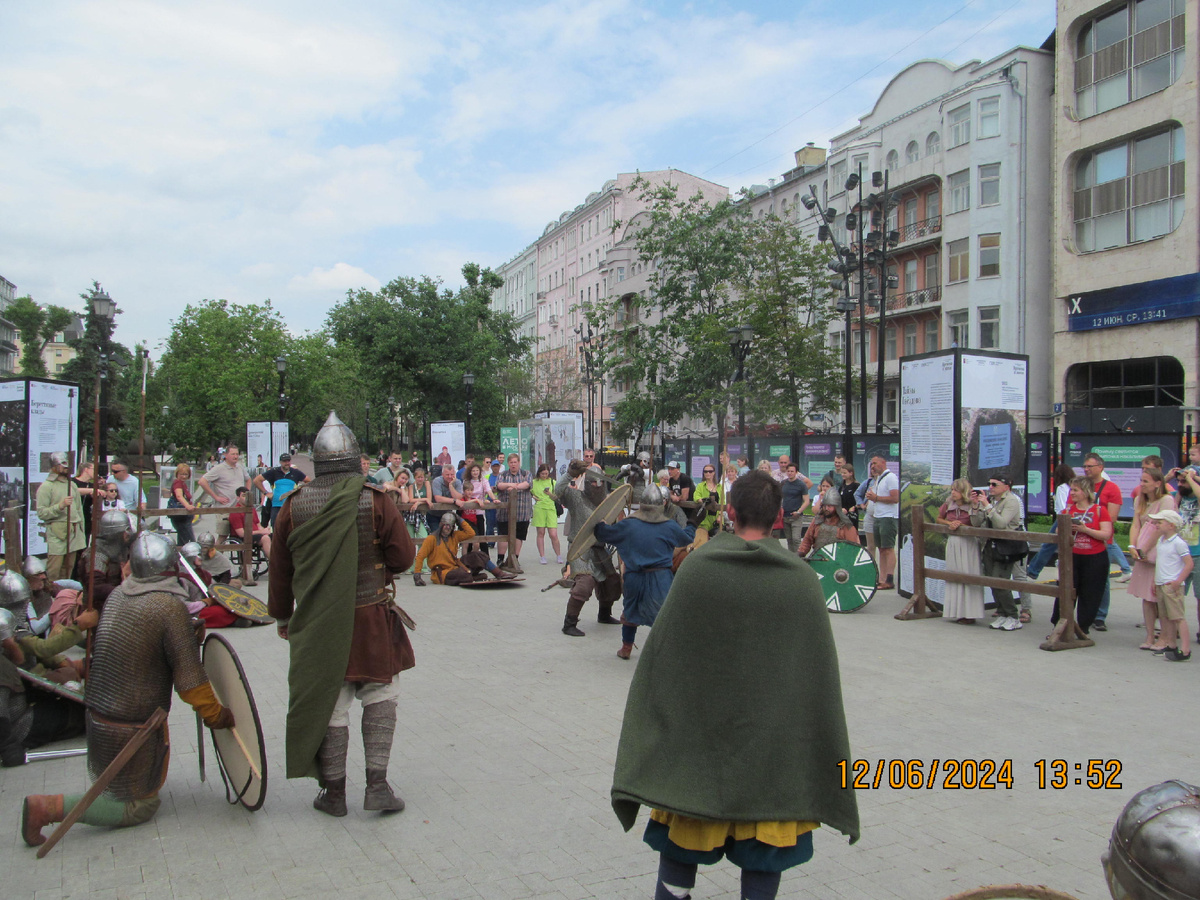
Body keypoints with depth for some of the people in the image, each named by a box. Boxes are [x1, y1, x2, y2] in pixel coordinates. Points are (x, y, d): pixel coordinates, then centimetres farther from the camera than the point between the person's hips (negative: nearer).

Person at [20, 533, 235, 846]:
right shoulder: (170, 608, -22)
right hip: (132, 726, -8)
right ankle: (49, 807, -5)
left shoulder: (117, 594, -1)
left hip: (97, 712, 8)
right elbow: (189, 677, -19)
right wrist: (217, 716, -7)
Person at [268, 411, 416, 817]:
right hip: (370, 617, -2)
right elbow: (402, 557, -7)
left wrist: (282, 616, 17)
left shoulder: (294, 505, -2)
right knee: (379, 696, 13)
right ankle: (377, 784, 10)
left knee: (327, 702, 10)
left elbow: (279, 569, 5)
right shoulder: (375, 501, -10)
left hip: (314, 621, 2)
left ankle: (333, 792, 19)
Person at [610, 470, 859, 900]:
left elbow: (661, 654, -8)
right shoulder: (802, 580, -8)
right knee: (763, 853, 14)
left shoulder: (698, 567, -11)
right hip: (774, 743, 0)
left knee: (682, 838, 17)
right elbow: (820, 673, -3)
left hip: (698, 734, 0)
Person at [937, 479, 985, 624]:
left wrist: (960, 525, -17)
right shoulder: (948, 505, 5)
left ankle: (969, 613, 0)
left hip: (968, 544, -5)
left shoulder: (972, 506, -8)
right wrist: (949, 523, 0)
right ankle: (958, 611, 15)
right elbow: (939, 519, 18)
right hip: (952, 544, 5)